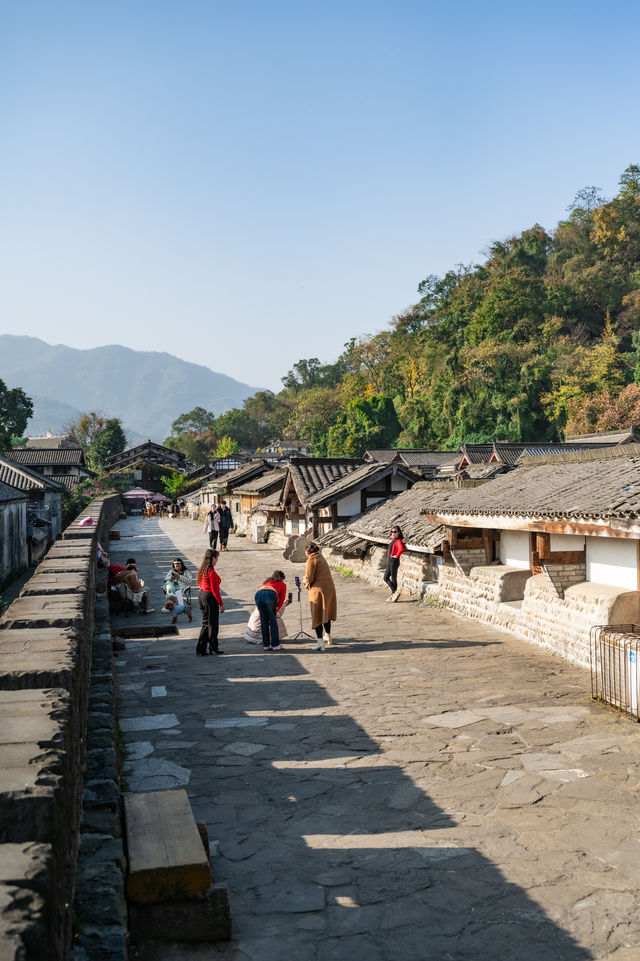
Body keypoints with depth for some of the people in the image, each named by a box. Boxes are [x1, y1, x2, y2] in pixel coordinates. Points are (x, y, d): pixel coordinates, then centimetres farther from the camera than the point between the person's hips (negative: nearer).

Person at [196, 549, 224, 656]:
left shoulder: (202, 570, 7)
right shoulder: (212, 572, -20)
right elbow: (215, 590, -19)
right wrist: (221, 603, -12)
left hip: (202, 596, 9)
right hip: (210, 598, -9)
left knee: (206, 623, 15)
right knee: (212, 624, 5)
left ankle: (201, 649, 14)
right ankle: (213, 648, 16)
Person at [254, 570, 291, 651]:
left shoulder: (267, 582, 41)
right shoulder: (282, 584, 30)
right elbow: (281, 600, 23)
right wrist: (276, 610, 34)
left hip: (258, 594, 4)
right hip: (270, 595, -4)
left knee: (263, 621, 15)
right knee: (273, 620, 9)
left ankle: (266, 645, 17)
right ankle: (275, 645, 10)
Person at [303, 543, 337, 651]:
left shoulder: (311, 560, -12)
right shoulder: (321, 558, 12)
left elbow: (309, 578, -14)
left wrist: (307, 584, 7)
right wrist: (307, 578, 27)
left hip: (318, 589, -8)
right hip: (330, 588, 8)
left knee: (317, 615, -3)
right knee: (326, 613, 23)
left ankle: (320, 641, -14)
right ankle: (328, 637, 35)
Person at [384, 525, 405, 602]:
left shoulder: (398, 541, -14)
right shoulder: (392, 540, 13)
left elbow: (401, 549, -33)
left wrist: (396, 556, -22)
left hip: (394, 561, -10)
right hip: (389, 561, 10)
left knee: (393, 579, -2)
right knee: (386, 578, 9)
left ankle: (394, 594, 5)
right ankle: (395, 593, 10)